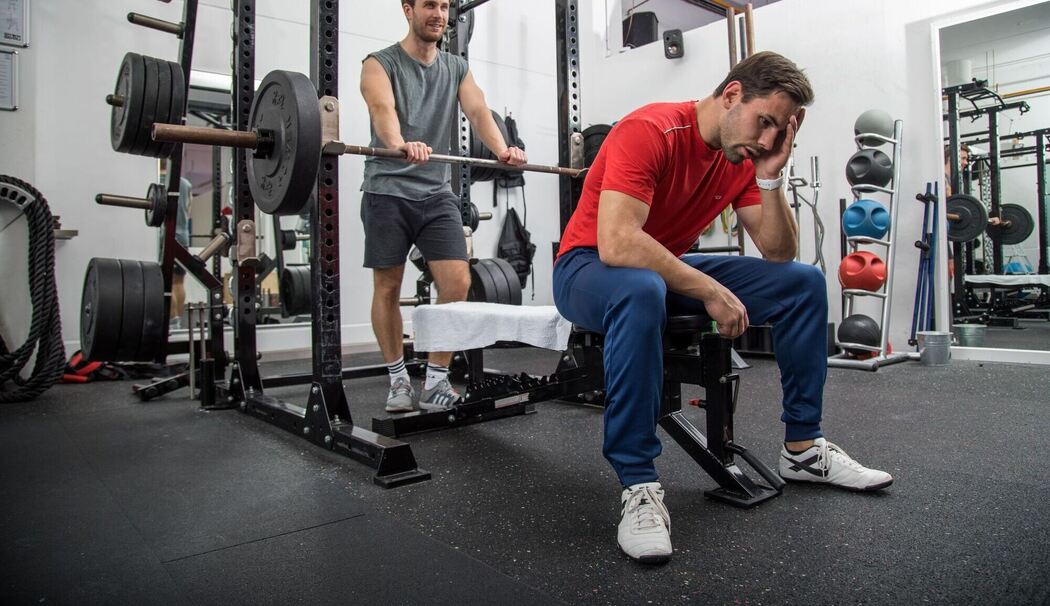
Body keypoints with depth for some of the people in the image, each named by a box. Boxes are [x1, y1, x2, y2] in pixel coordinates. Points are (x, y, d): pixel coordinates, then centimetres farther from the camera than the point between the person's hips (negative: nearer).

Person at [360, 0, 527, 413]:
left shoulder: (457, 68, 13)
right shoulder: (381, 63, -1)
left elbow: (477, 110, -5)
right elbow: (382, 107, -22)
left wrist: (501, 149, -27)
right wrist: (400, 144, -46)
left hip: (437, 193, 4)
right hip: (388, 192, -3)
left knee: (458, 282, -9)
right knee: (388, 289, 2)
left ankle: (436, 379, 3)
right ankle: (398, 379, 18)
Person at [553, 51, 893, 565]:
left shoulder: (745, 155, 1)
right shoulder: (649, 131, -23)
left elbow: (779, 255, -1)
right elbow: (615, 243, -36)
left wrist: (770, 177, -14)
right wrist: (710, 291, -32)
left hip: (670, 268, 8)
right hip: (590, 267, -7)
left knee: (803, 283, 0)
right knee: (643, 290, -44)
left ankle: (803, 448, 10)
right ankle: (638, 485, -33)